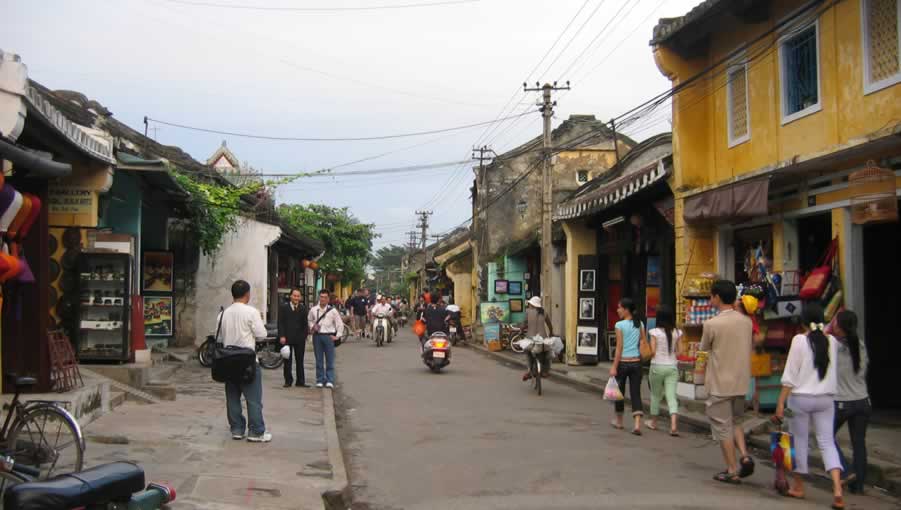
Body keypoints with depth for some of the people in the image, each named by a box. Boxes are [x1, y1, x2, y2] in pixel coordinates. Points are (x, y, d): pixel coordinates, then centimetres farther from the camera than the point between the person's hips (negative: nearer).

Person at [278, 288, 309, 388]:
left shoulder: (303, 308, 6)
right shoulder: (284, 308, 1)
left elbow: (305, 323, 6)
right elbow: (280, 323, -3)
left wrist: (305, 335, -4)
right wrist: (282, 336, -12)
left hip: (299, 338, 2)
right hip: (287, 338, -1)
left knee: (300, 360, 7)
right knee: (287, 360, 6)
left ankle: (300, 381, 12)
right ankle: (288, 381, 13)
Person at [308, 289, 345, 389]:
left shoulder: (332, 311, 0)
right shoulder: (313, 310, 5)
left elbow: (340, 324, 5)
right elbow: (309, 320, 20)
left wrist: (337, 336, 0)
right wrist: (312, 326, 0)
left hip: (328, 336, -2)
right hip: (317, 336, 2)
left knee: (330, 360, -1)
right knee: (319, 359, 6)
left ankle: (330, 381, 1)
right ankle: (320, 380, 12)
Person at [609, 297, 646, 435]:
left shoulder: (620, 325, -9)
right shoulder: (640, 324, 5)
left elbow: (619, 348, -12)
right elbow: (644, 343, 5)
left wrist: (614, 367, -10)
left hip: (623, 362, -4)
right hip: (636, 362, 4)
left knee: (619, 392, 14)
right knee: (636, 393, 3)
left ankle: (619, 421, 29)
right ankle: (637, 424, -12)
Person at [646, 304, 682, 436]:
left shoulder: (654, 332, -10)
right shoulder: (677, 332, -1)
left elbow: (652, 352, -11)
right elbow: (679, 352, 1)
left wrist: (648, 356, 10)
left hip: (657, 366, -2)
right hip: (672, 367, 2)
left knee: (655, 395, 15)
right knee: (671, 395, 0)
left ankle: (653, 422, 29)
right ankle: (674, 425, -15)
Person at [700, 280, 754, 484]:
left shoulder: (711, 324, -17)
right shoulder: (746, 321, 0)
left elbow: (704, 347, -1)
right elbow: (750, 348, 11)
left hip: (720, 384, -6)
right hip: (741, 382, 6)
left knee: (723, 427, 5)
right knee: (736, 421, 23)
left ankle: (732, 471, 10)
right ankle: (745, 455, 4)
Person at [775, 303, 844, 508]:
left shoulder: (799, 340, -9)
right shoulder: (832, 341, 2)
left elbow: (790, 375, -10)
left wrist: (780, 402, -6)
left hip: (801, 397, -3)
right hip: (826, 399, 3)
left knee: (800, 441, 10)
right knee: (827, 442, 5)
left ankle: (798, 485, 23)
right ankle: (837, 490, -10)